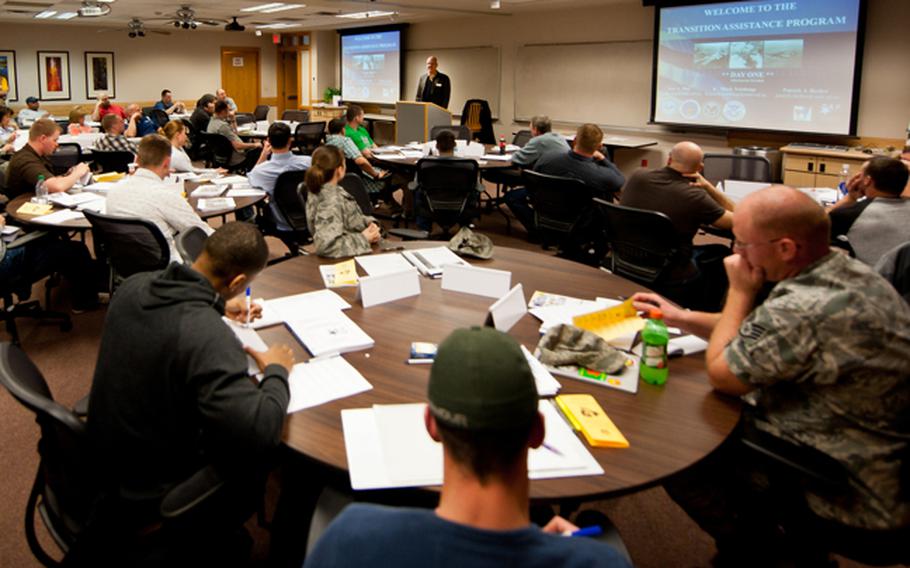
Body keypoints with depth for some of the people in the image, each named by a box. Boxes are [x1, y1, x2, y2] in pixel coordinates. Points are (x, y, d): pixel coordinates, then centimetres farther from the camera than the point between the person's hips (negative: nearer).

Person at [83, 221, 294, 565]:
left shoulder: (134, 286, -11)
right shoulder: (209, 337, -36)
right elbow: (259, 433, -36)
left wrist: (217, 305, 14)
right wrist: (276, 373, -19)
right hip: (148, 494, -7)